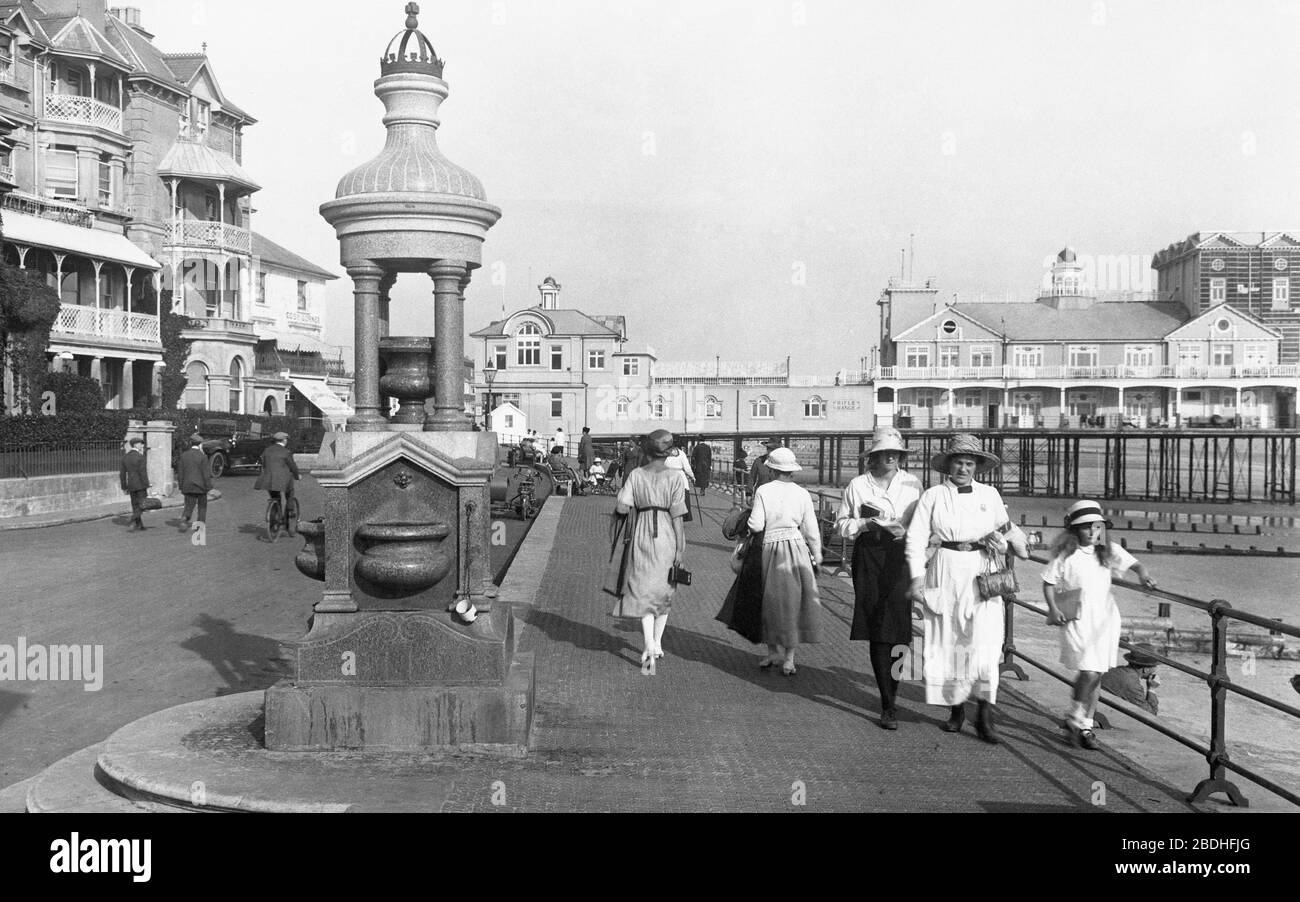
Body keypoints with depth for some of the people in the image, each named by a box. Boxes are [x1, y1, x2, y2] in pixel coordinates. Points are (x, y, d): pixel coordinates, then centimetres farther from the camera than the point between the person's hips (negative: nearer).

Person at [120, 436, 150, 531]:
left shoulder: (125, 457, 7)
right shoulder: (140, 457, -13)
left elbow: (122, 474, 9)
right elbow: (143, 473, -16)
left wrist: (124, 488, 14)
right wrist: (147, 487, -13)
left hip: (131, 485, 6)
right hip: (141, 485, -6)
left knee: (135, 506, 12)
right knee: (142, 505, 1)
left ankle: (140, 526, 15)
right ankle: (133, 522, -14)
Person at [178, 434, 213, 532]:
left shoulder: (184, 455, 2)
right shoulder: (202, 456, -11)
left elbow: (180, 472, 5)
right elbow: (206, 473, -11)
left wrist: (181, 487, 12)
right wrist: (209, 487, -5)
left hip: (188, 486, 3)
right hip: (200, 486, -3)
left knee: (189, 506, 7)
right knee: (202, 506, 14)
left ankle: (184, 519, -19)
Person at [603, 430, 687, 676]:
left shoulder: (635, 475, -3)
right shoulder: (675, 477, -6)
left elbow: (621, 507, -9)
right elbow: (677, 516, -7)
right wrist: (680, 548, -3)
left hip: (640, 535, 0)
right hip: (666, 536, 0)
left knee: (643, 591, 3)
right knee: (664, 590, 17)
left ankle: (649, 648, -12)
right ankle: (657, 643, 26)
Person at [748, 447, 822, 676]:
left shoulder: (763, 491, -6)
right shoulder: (802, 494, -1)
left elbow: (756, 525, -10)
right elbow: (812, 530, 1)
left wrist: (749, 519, 13)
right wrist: (817, 557, 11)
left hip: (771, 548, -1)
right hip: (797, 547, 1)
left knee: (772, 601, 14)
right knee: (793, 602, 9)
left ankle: (773, 651, 23)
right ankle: (789, 658, 11)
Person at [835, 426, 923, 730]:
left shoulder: (912, 483, 10)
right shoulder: (858, 485, 6)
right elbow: (841, 523, 10)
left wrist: (906, 530, -7)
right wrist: (866, 524, -7)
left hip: (902, 557, 1)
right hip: (869, 557, -1)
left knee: (898, 627, -3)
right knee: (877, 629, -5)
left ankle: (890, 691, 20)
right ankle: (888, 705, -3)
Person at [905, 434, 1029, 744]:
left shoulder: (990, 495, 10)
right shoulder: (933, 496, 3)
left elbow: (1004, 531, 23)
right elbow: (916, 538, -2)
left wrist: (1002, 542, 0)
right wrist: (917, 576, -11)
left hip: (981, 574, 1)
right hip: (945, 573, -1)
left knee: (984, 643, -10)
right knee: (947, 643, 4)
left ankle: (985, 717, -7)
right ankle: (956, 710, 20)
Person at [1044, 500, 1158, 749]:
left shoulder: (1109, 551, 3)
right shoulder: (1066, 556, -7)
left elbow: (1134, 564, 1)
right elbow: (1048, 583, -1)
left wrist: (1143, 574, -20)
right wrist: (1053, 609, -12)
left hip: (1105, 618, 4)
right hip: (1077, 619, -4)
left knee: (1096, 675, 9)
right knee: (1089, 672, -13)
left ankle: (1085, 724, 24)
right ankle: (1075, 720, 9)